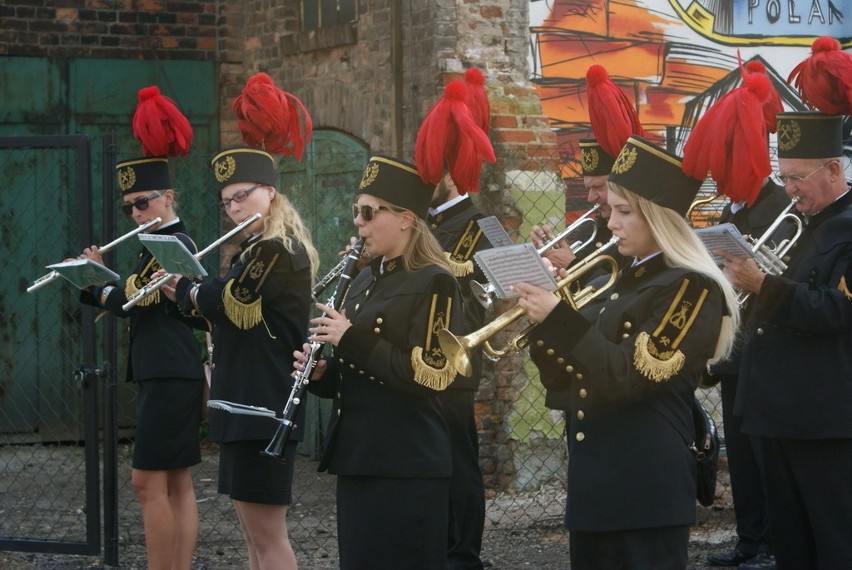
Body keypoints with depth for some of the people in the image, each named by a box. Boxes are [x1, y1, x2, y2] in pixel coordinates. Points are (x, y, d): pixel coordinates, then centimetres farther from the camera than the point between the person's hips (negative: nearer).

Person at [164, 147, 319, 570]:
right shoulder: (260, 250, 19)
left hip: (262, 405, -11)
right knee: (253, 534, 13)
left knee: (266, 535, -8)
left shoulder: (278, 250, -13)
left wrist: (185, 290, 0)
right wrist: (196, 296, 1)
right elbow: (233, 316, 18)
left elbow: (229, 303, -18)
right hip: (248, 403, 11)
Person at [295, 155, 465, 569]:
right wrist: (321, 373, 1)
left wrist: (352, 339, -19)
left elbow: (431, 377, -20)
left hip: (408, 466, -8)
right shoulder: (366, 280, 14)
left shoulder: (433, 283, -11)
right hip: (356, 458, 8)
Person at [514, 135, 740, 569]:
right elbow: (565, 378, 15)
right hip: (595, 484, 9)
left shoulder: (690, 289, -11)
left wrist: (558, 318, -23)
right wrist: (541, 321, -1)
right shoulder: (626, 283, 16)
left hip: (646, 489, -9)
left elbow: (628, 376, -21)